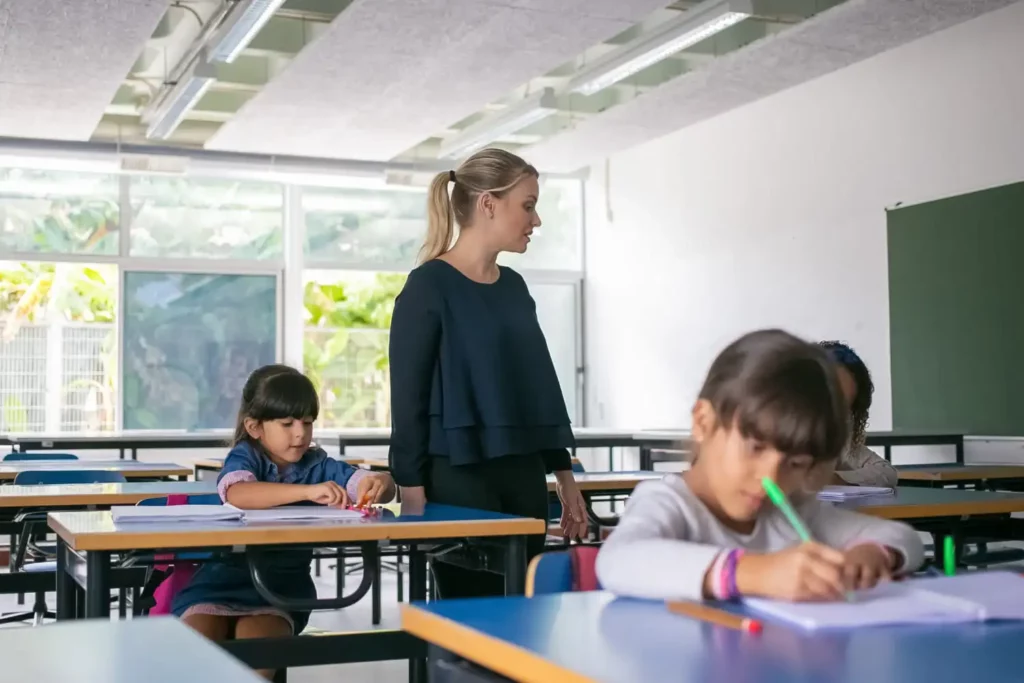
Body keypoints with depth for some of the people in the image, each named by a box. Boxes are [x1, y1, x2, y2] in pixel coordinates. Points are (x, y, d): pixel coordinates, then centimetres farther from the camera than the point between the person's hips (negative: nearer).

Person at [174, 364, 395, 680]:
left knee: (256, 640, -26)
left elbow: (386, 485, -3)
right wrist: (308, 491, -39)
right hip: (224, 578, -1)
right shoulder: (245, 456, -5)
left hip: (282, 585, 1)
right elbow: (237, 494, -29)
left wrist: (378, 484, -29)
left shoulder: (318, 465, 3)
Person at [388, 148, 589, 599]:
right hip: (458, 478, -7)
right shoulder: (429, 286, -8)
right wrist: (412, 490, -14)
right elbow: (407, 396, -10)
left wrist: (563, 472, 14)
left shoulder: (514, 287, 13)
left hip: (524, 475, 7)